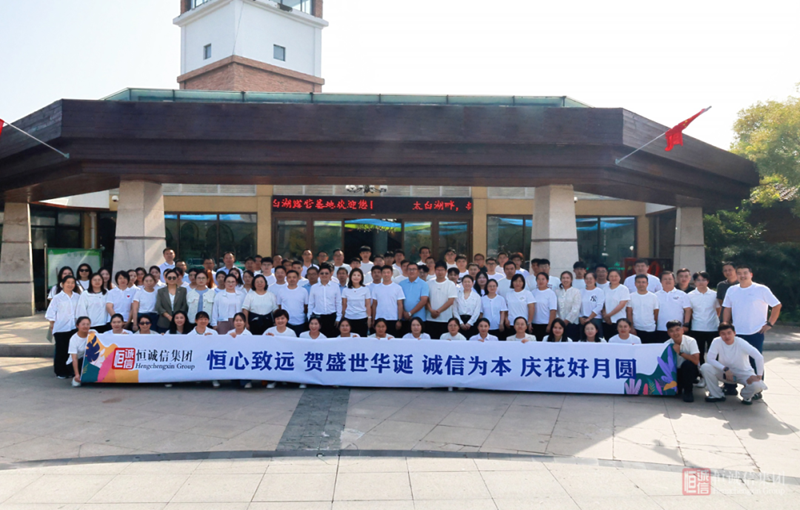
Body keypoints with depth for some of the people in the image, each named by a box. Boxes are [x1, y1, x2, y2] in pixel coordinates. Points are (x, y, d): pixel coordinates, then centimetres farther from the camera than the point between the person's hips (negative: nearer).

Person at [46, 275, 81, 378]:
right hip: (61, 329, -2)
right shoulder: (58, 298, 0)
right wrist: (52, 325, 0)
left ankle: (73, 371, 14)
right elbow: (51, 313, 1)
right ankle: (61, 372, 13)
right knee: (61, 351, 4)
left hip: (74, 328, 2)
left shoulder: (77, 297, 7)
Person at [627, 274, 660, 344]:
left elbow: (656, 314, 7)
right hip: (636, 330, 0)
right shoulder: (631, 296, 2)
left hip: (651, 330, 0)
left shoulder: (654, 297, 3)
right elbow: (629, 314, 3)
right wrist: (631, 328, -3)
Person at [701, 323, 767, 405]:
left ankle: (746, 396, 7)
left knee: (757, 385, -33)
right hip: (725, 373, 2)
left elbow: (759, 357, -31)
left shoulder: (741, 343, -24)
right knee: (705, 367, -25)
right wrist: (725, 369, -30)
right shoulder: (717, 342, -17)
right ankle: (716, 395, -3)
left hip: (743, 373, -2)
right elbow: (709, 359, -20)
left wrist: (758, 376, -30)